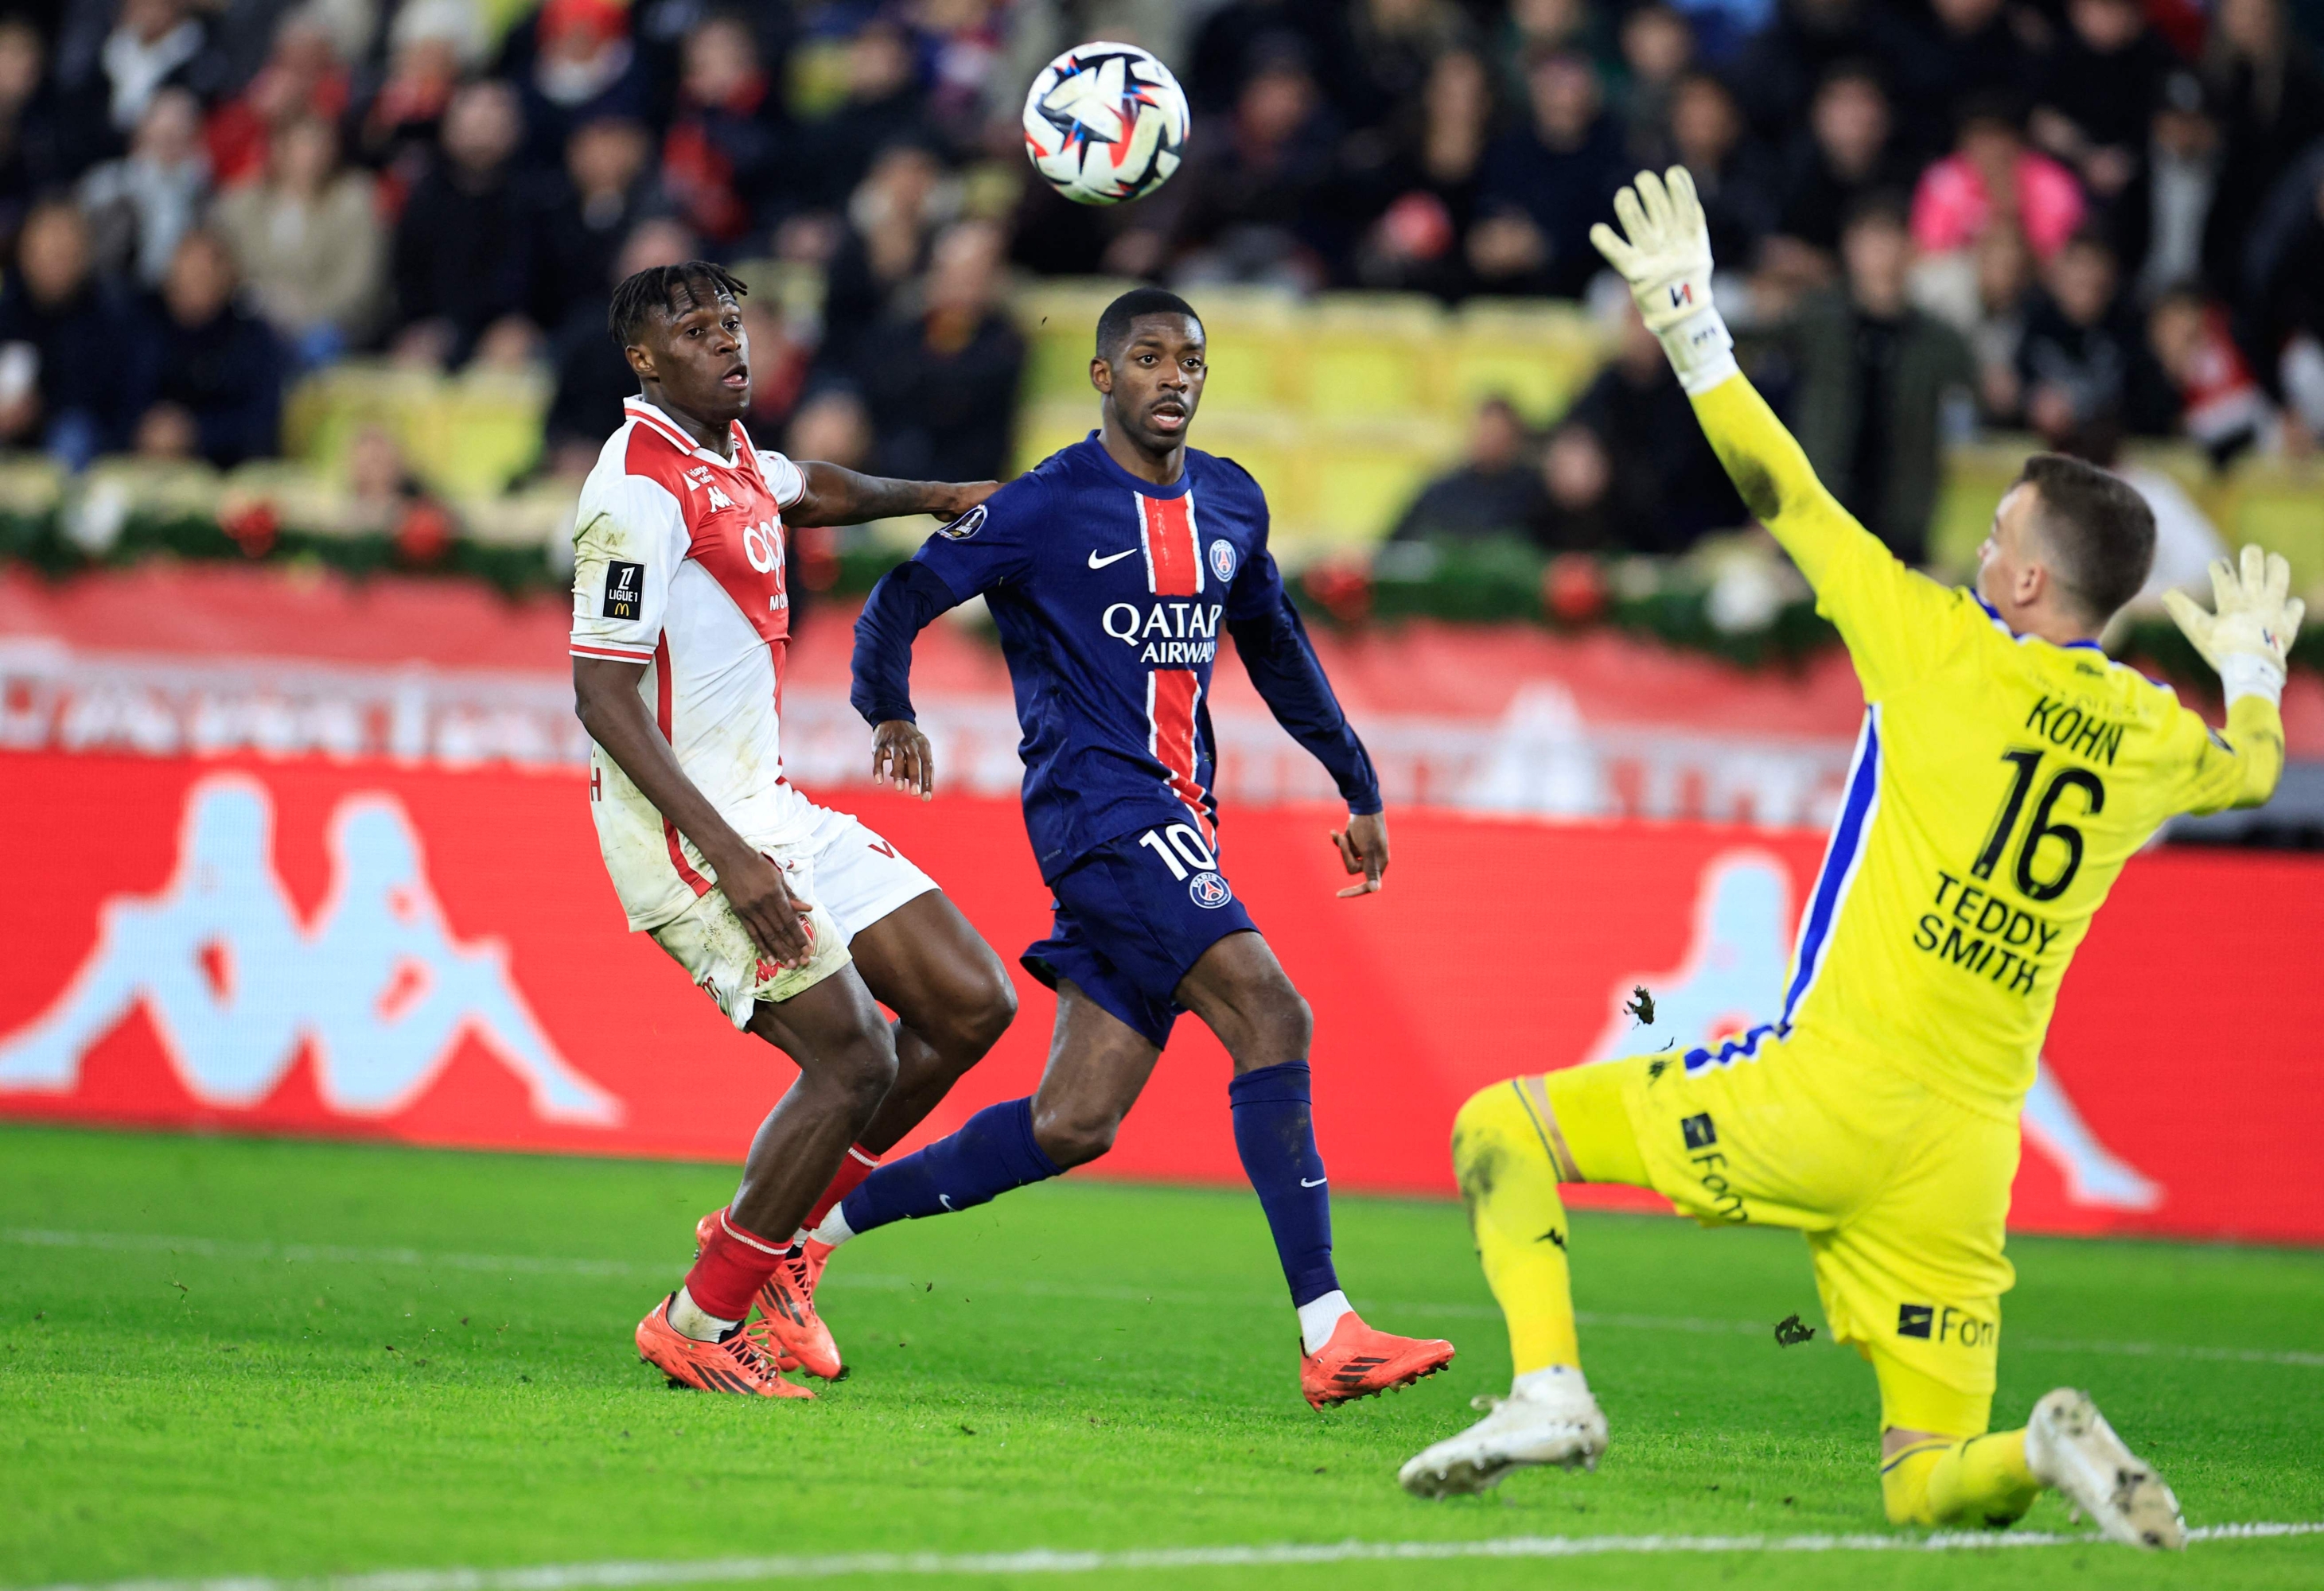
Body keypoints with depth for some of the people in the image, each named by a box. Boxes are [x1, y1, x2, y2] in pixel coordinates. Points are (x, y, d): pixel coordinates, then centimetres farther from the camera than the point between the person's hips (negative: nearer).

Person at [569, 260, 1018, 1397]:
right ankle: (699, 1325, -1)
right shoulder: (639, 493, -18)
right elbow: (603, 698, -22)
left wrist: (938, 497, 38)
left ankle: (770, 1236, 16)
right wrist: (728, 857, -27)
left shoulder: (728, 453, 11)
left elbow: (811, 492, 39)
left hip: (768, 810, 10)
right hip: (684, 830, -10)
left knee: (972, 1005, 5)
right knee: (854, 1059, -15)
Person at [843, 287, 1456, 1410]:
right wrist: (890, 712, -22)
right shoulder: (1047, 506, -3)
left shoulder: (1231, 504, 17)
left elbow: (1274, 646, 29)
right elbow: (901, 602, -3)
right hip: (1095, 801, -7)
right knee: (1270, 1014, -22)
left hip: (1178, 824, 7)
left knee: (1072, 1126, 1)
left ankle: (819, 1224, 12)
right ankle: (1325, 1336, -25)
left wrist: (1359, 788, 30)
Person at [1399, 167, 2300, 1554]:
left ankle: (1550, 1388, -10)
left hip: (1830, 1092, -5)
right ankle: (2050, 1452, -22)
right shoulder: (2155, 739, 10)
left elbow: (1784, 493, 1)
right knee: (1931, 1488, 11)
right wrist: (2255, 667, 56)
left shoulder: (1947, 653, -4)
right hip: (1970, 1156, 5)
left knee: (1504, 1125, 10)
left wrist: (1690, 322, 9)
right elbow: (2252, 764, 36)